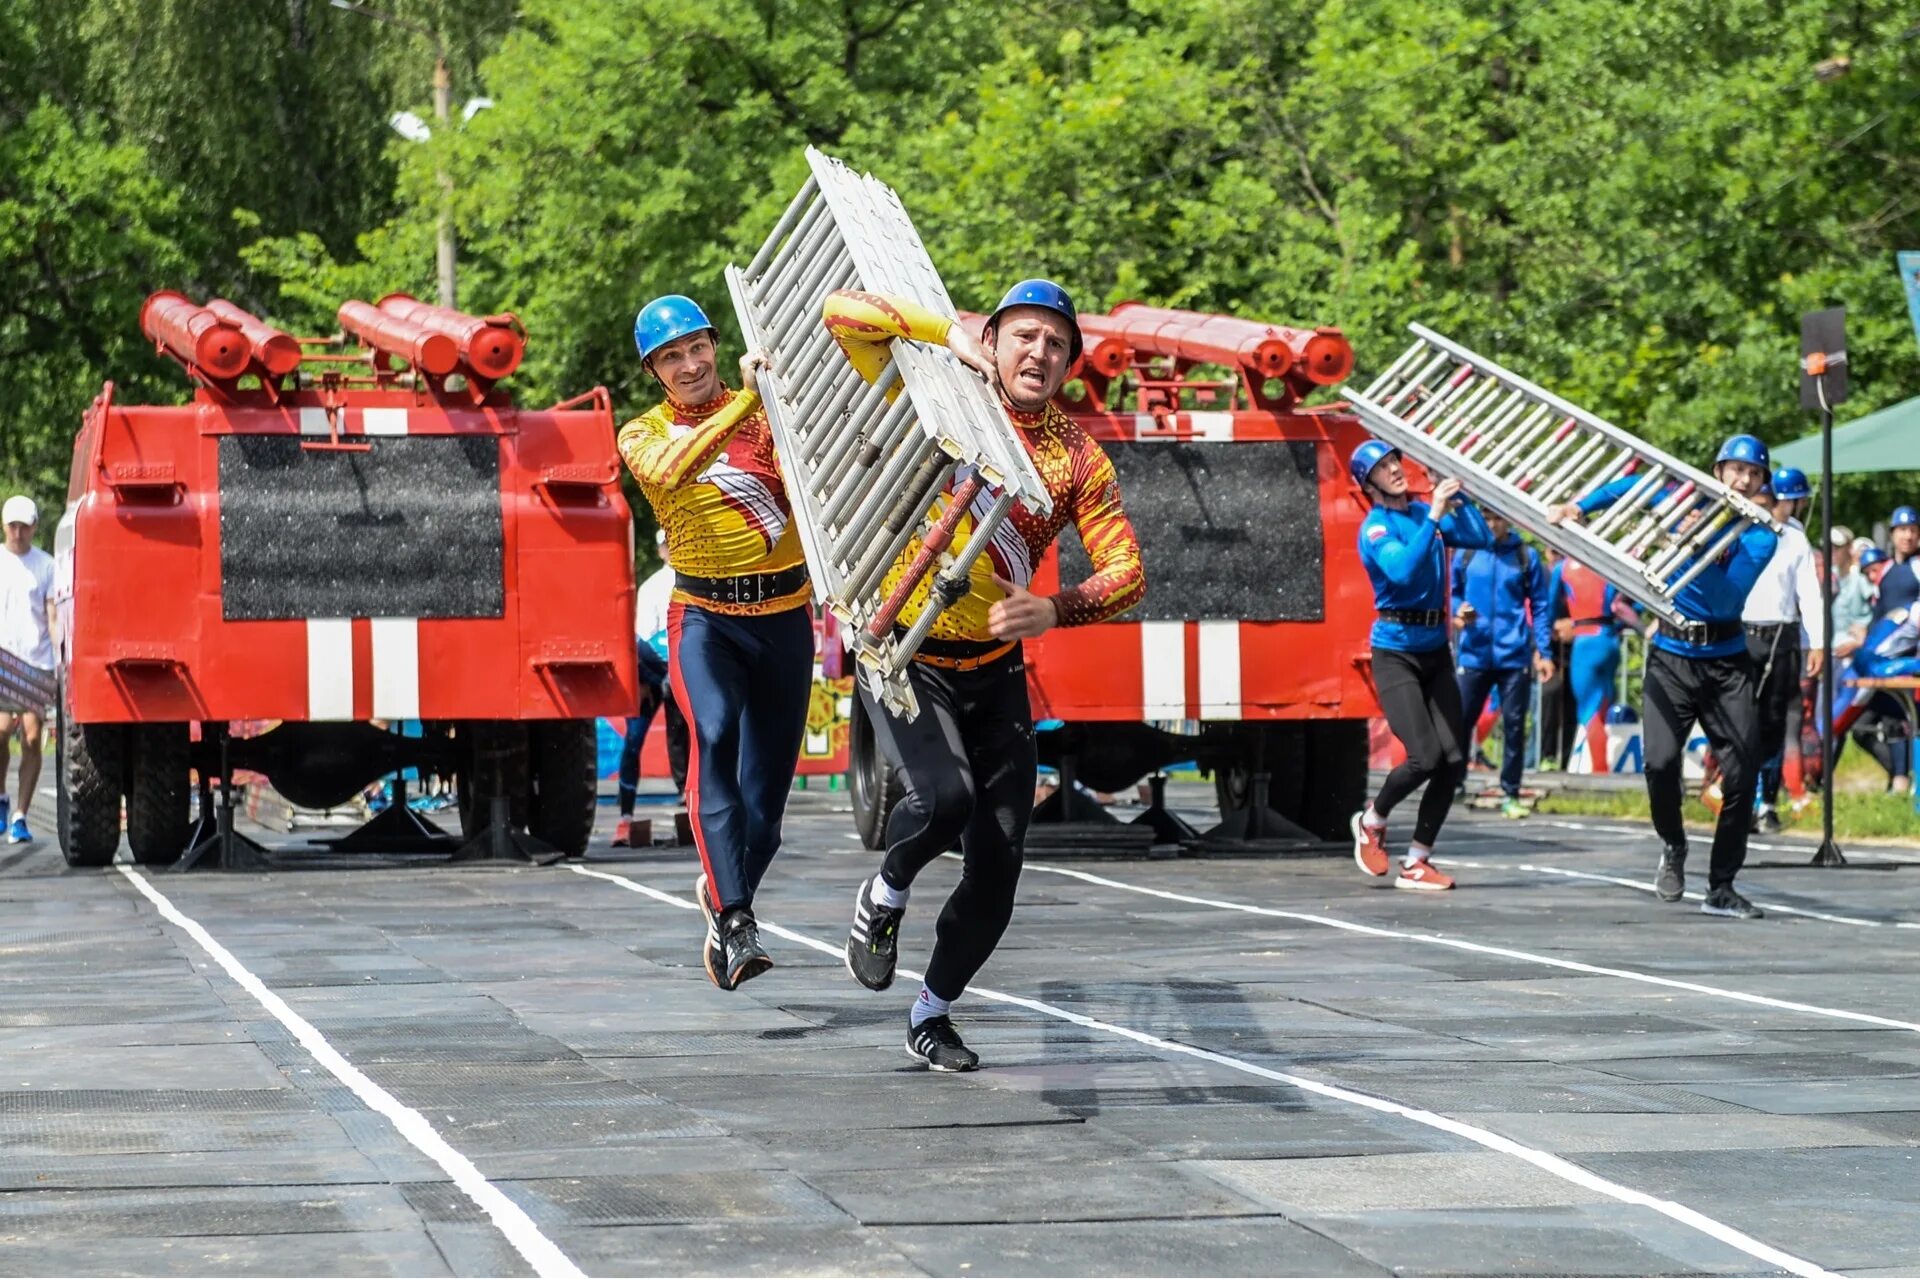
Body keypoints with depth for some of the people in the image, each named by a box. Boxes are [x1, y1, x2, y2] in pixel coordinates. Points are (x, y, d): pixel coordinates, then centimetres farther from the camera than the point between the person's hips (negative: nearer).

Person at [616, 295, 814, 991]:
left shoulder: (765, 408, 4)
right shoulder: (641, 434, 2)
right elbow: (672, 471, -23)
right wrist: (745, 402, -31)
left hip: (784, 613, 2)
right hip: (704, 615, -2)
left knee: (768, 787, 6)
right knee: (714, 734, -30)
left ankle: (724, 896, 34)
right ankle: (734, 919, -34)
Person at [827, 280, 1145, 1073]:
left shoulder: (1079, 458, 0)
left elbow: (1127, 572, -5)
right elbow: (845, 314, -14)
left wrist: (1055, 610, -22)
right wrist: (948, 336, -17)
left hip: (995, 672, 3)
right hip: (903, 659, -3)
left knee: (996, 869, 1)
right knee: (944, 796, -30)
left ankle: (933, 1013, 24)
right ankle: (885, 895, 4)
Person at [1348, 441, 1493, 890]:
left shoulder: (1426, 514, 9)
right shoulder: (1376, 527, -9)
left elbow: (1481, 538, -1)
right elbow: (1403, 571, -27)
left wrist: (1456, 493, -5)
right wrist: (1433, 516, -28)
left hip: (1435, 651, 6)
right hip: (1396, 653, -6)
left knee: (1454, 760, -2)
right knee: (1425, 757, -15)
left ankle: (1415, 863, 8)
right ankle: (1372, 822, 14)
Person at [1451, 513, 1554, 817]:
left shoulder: (1526, 556, 3)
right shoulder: (1465, 554, 6)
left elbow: (1540, 606, 5)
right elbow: (1455, 594, 19)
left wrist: (1544, 651, 0)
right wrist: (1459, 613, -4)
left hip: (1514, 656, -1)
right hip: (1475, 653, 1)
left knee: (1514, 724, 2)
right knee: (1460, 719, -1)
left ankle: (1511, 794, 8)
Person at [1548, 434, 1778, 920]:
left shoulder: (1760, 539, -1)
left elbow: (1725, 596, -15)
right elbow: (1632, 486, 18)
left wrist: (1696, 549, -26)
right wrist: (1578, 506, 7)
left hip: (1727, 662, 0)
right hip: (1672, 657, 0)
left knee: (1741, 773, -6)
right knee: (1661, 761, -16)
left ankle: (1721, 888, 4)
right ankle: (1674, 847, 14)